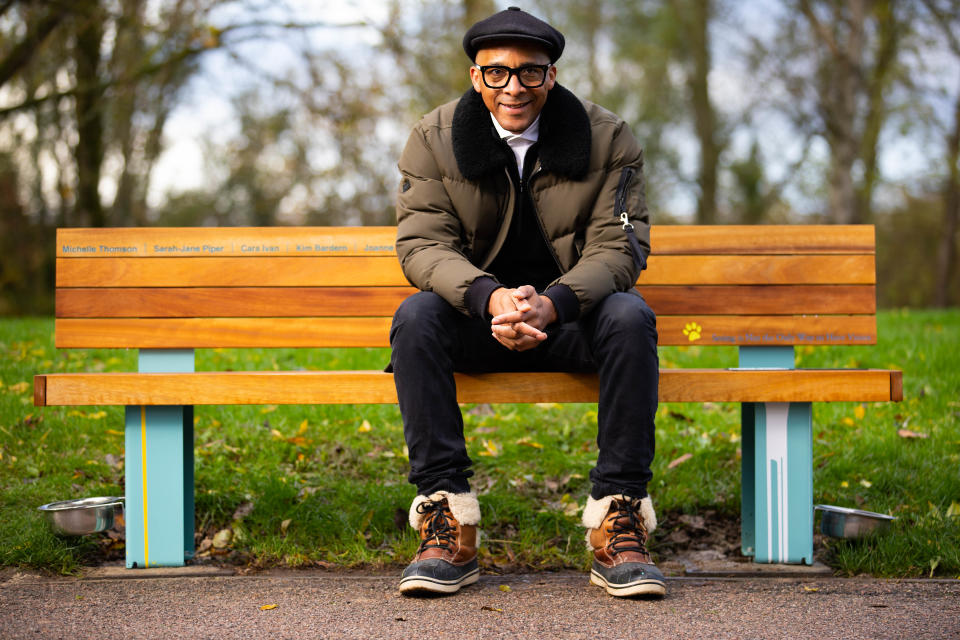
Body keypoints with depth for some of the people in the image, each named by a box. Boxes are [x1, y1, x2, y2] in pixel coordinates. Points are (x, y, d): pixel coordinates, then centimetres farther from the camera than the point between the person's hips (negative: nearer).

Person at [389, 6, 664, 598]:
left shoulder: (608, 138, -3)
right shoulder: (435, 138, -1)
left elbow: (618, 247, -9)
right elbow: (422, 244, -9)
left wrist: (552, 303, -30)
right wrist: (490, 298, -31)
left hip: (571, 315, 0)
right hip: (477, 316, 1)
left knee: (631, 317, -32)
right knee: (416, 317, -30)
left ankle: (618, 521, -26)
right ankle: (447, 521, -28)